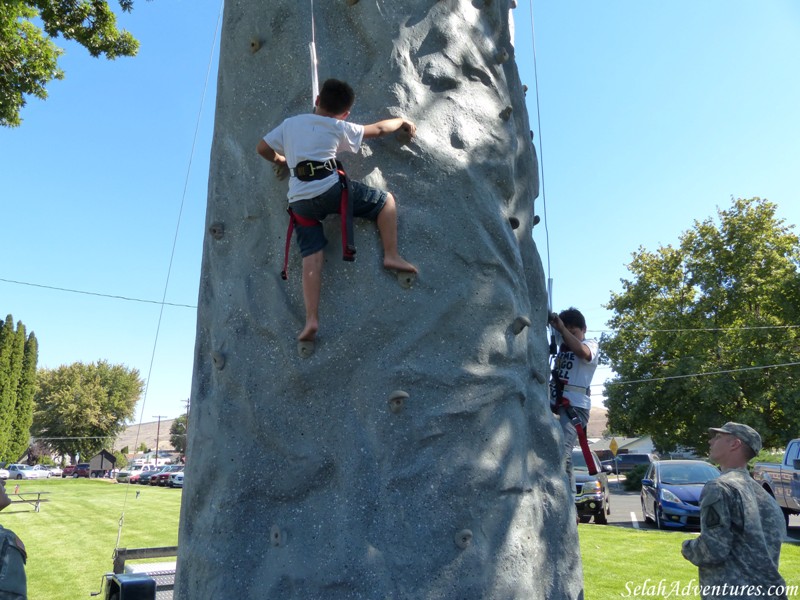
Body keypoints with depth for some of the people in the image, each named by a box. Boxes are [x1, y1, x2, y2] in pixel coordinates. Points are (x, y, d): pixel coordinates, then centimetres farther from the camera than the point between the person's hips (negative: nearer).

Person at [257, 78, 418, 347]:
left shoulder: (290, 123, 20)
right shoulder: (338, 128, 11)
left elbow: (262, 148, 24)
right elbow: (378, 129, 19)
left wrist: (281, 161, 44)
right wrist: (402, 120, 37)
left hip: (300, 200, 4)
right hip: (330, 189, -4)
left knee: (311, 258, 0)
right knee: (386, 200, 13)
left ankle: (311, 319, -9)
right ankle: (391, 255, 2)